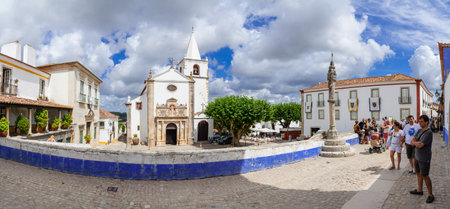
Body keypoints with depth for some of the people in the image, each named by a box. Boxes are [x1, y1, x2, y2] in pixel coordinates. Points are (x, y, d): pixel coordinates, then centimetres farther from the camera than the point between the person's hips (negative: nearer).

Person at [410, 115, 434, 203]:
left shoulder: (428, 133, -19)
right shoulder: (419, 131, 6)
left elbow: (420, 145, -25)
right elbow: (412, 142, 3)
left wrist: (415, 142, -5)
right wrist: (417, 143, -17)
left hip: (424, 159, -8)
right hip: (417, 156, 8)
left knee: (425, 176, -1)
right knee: (418, 173, 17)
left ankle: (430, 195, 12)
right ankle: (419, 190, 31)